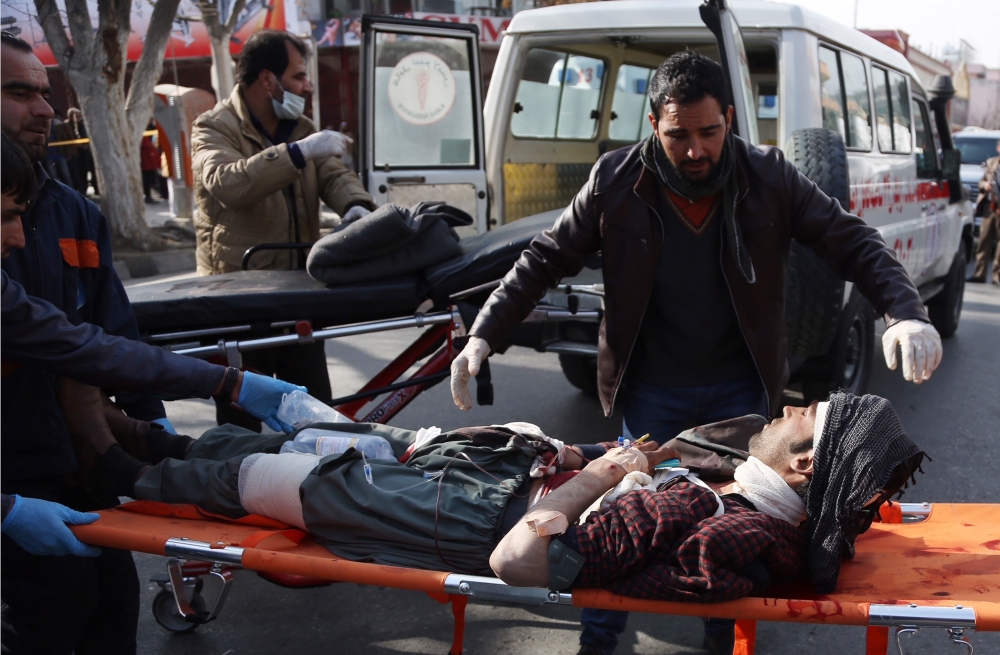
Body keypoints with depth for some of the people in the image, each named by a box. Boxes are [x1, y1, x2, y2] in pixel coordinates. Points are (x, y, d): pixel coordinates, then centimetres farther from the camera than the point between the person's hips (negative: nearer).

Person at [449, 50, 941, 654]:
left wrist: (907, 313, -27)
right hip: (650, 388, 0)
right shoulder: (617, 181, -11)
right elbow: (545, 260, -6)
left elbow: (856, 245, -8)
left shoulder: (769, 178, -9)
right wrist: (485, 335, -17)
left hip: (739, 390, 1)